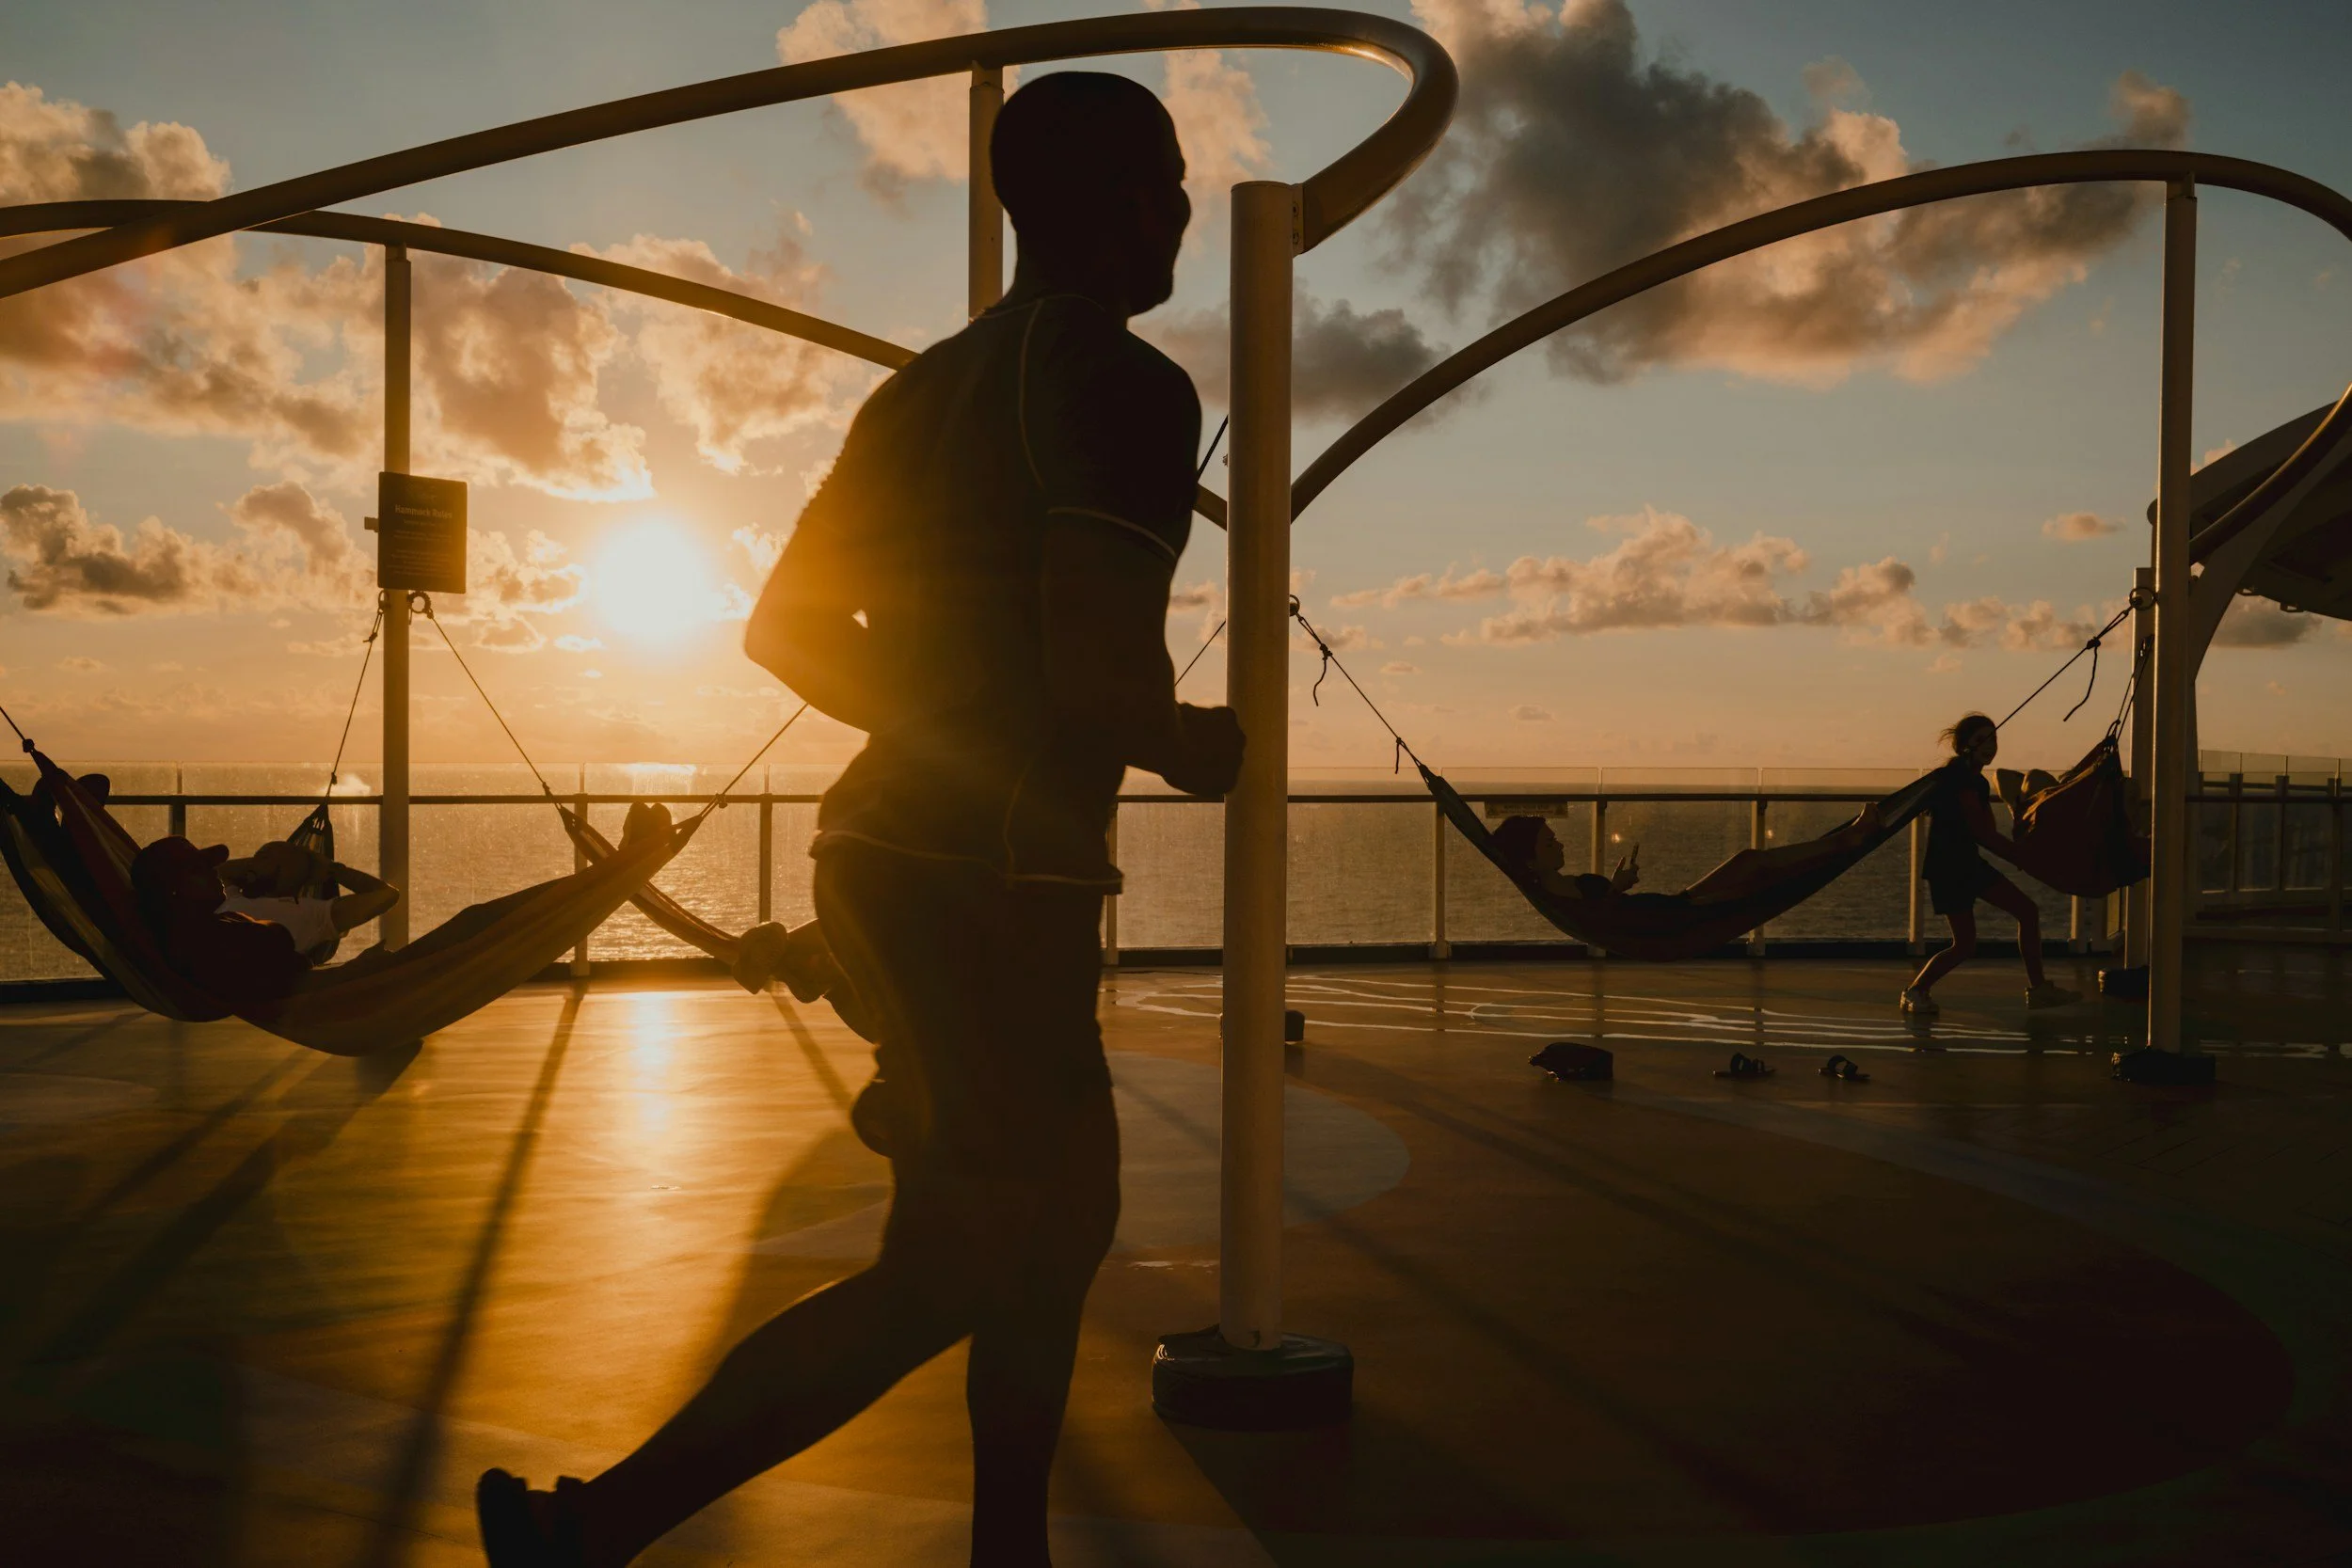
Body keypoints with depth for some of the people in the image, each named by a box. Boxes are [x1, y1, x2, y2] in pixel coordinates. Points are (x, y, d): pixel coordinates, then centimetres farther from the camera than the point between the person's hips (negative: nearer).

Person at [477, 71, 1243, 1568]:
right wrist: (1187, 748, -3)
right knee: (948, 1279, -1)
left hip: (891, 849, 9)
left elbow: (785, 626, 17)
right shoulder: (1126, 384, -12)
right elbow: (1099, 675, -24)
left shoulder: (929, 386, 14)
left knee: (1059, 1223, 19)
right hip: (997, 884, -9)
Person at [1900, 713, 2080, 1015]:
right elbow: (1981, 832, -20)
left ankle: (2037, 989, 14)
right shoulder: (1959, 775, -16)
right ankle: (1915, 991, 8)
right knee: (1965, 946, -9)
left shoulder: (1977, 782, 14)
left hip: (1968, 863, 10)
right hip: (1947, 866, -10)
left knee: (2027, 911, 7)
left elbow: (1988, 833, 13)